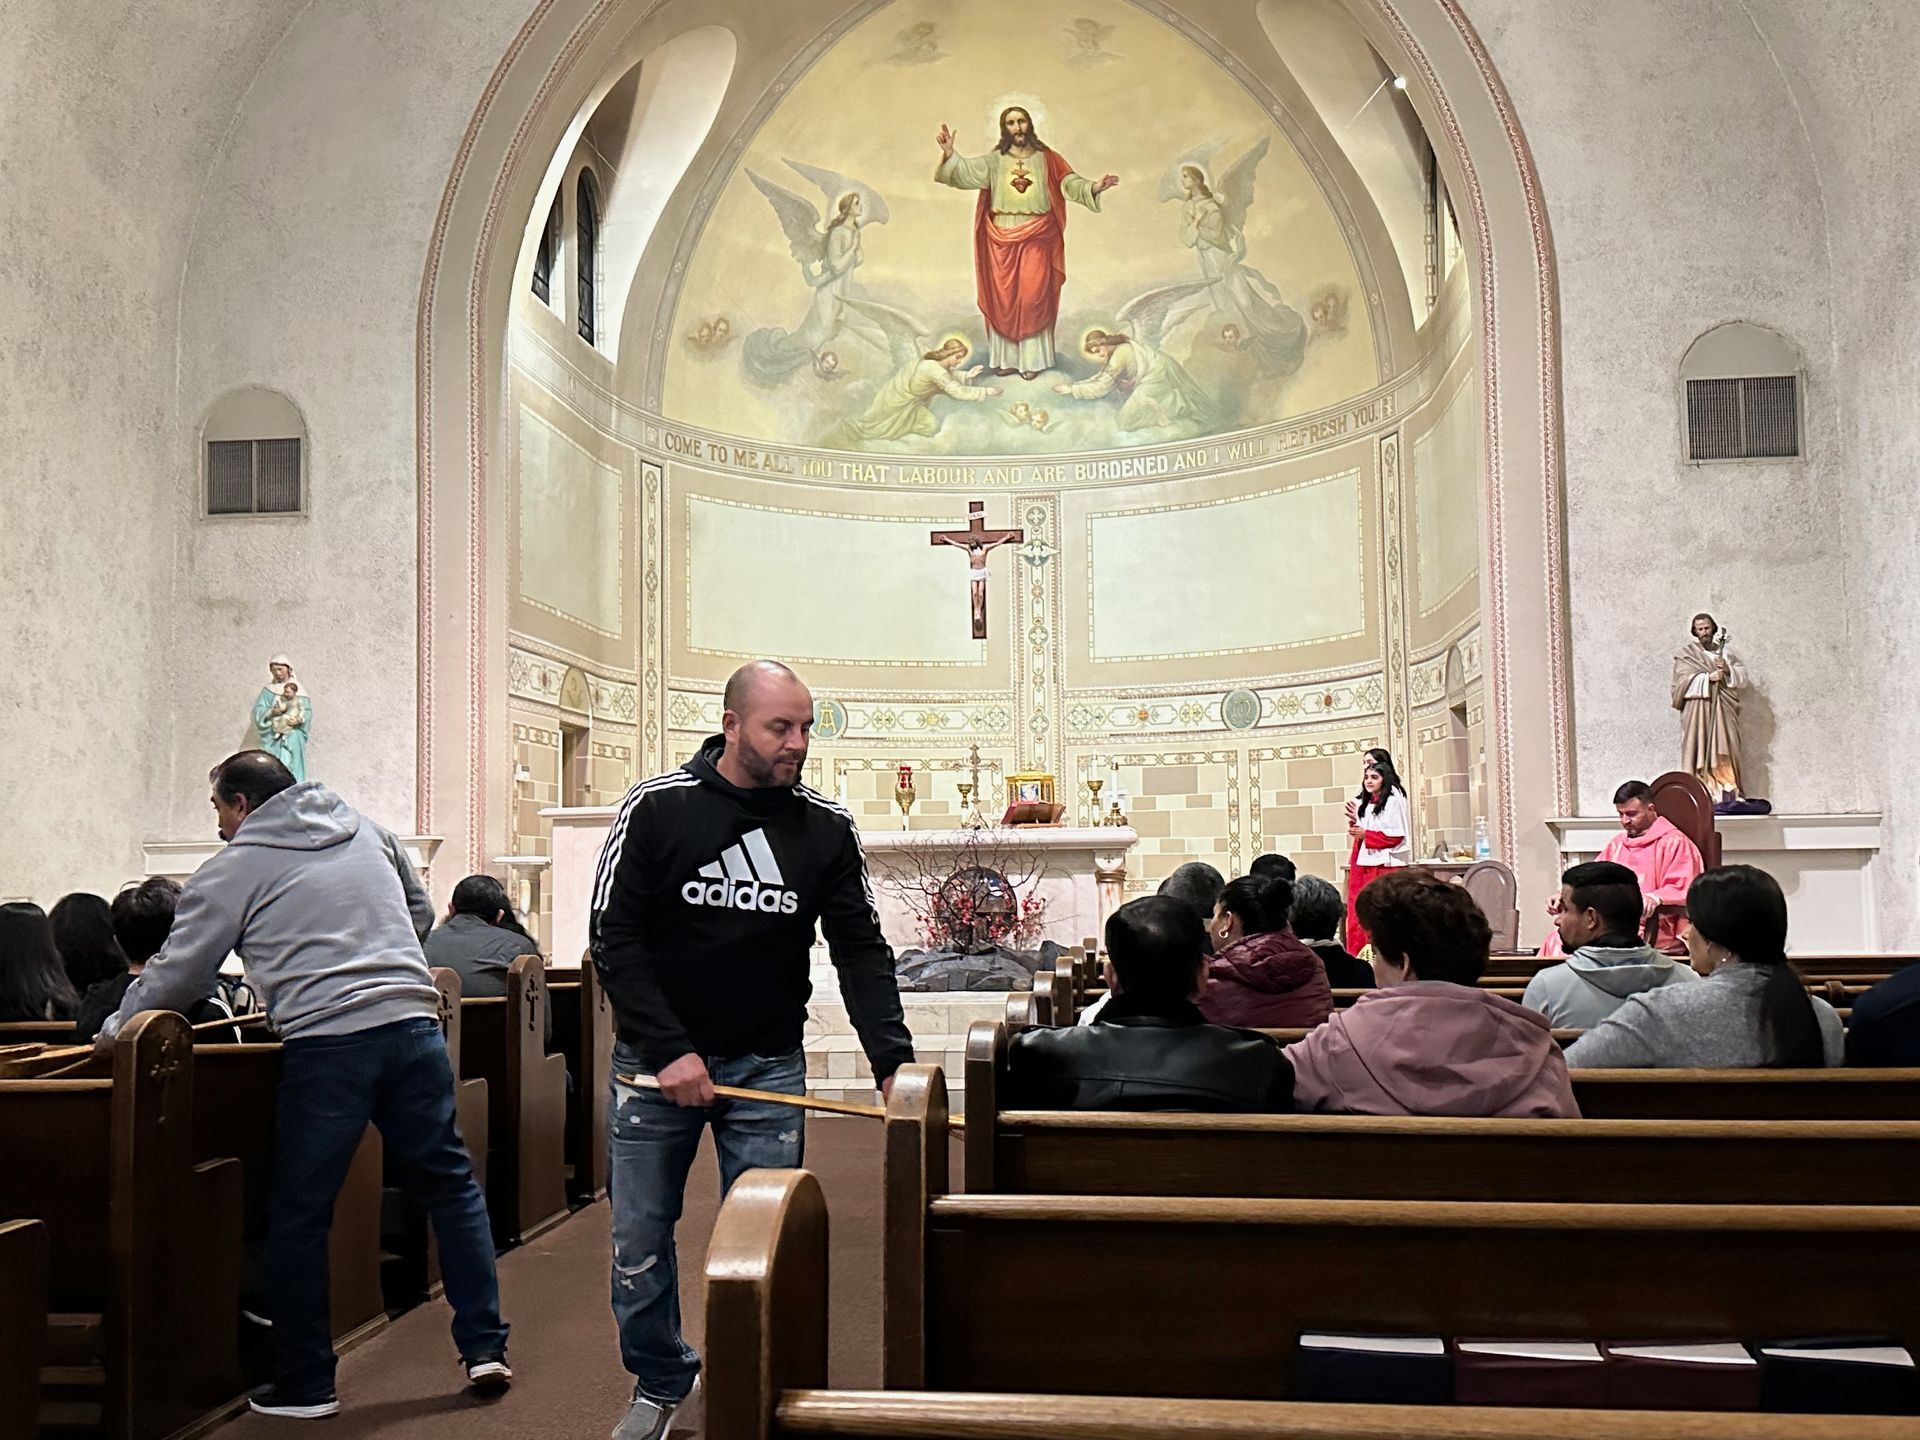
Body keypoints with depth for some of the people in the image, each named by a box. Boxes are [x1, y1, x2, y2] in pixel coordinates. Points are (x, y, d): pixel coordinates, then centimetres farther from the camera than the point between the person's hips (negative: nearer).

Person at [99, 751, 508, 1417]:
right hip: (413, 1025, 4)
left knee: (299, 1215, 9)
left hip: (325, 1044, -4)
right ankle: (484, 1347, 16)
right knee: (450, 1183, 14)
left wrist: (118, 1026, 25)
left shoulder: (233, 869, 5)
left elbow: (176, 976, 8)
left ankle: (305, 1383, 17)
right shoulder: (366, 831, 18)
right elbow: (421, 911, 27)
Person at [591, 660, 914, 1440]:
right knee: (639, 1240, 9)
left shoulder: (826, 828, -3)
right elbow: (614, 938, -8)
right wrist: (669, 1051, -16)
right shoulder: (656, 807, -9)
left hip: (769, 1067, 1)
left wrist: (893, 1059, -16)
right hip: (654, 1058, 0)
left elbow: (860, 950, -2)